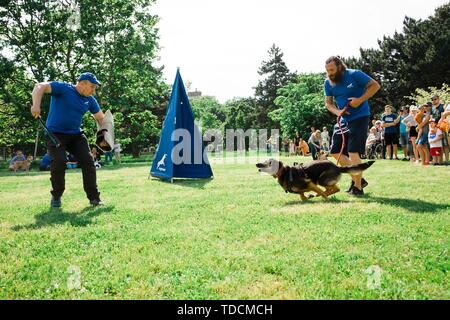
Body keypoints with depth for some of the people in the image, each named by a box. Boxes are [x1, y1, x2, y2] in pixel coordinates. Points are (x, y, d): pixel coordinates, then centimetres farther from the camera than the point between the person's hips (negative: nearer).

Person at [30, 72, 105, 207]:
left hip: (76, 135, 5)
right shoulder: (63, 88, -10)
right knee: (59, 162, -19)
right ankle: (56, 196, 4)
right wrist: (36, 104, -39)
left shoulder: (90, 100, 7)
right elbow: (40, 86, -21)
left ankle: (94, 197, 1)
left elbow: (101, 118, 17)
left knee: (88, 161, -6)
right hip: (55, 134, -5)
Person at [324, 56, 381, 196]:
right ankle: (357, 178, 19)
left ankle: (358, 187, -1)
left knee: (353, 152, -14)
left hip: (360, 117, -7)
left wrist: (360, 100, -20)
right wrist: (337, 112, -12)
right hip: (343, 120, 7)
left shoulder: (354, 75, -13)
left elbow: (375, 85, -9)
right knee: (336, 152, 5)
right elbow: (328, 102, 9)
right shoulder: (328, 83, 3)